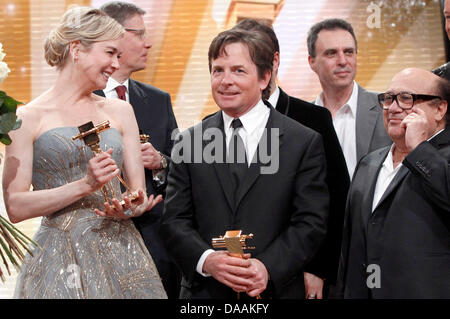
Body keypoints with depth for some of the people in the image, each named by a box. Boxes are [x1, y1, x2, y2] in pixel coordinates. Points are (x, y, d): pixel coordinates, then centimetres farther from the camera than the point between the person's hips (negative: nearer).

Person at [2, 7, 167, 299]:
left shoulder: (120, 111, 11)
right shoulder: (29, 117, -2)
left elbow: (139, 191, 11)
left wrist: (132, 207, -12)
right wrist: (85, 185, -16)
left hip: (122, 254, 4)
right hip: (61, 261, -4)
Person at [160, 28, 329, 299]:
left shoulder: (305, 142, -2)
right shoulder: (189, 142, 4)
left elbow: (311, 222, -6)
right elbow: (174, 220, 1)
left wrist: (268, 267, -19)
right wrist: (207, 260, -17)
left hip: (276, 290, -1)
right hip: (203, 290, 2)